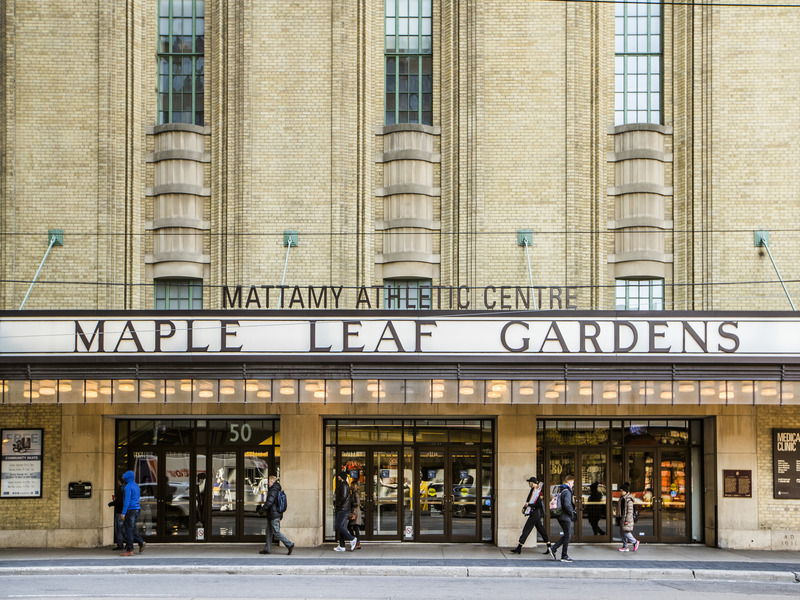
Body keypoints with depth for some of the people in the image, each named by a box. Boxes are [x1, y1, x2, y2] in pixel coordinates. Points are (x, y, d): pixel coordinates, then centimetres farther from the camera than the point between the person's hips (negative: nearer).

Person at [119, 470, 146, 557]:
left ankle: (129, 550, -4)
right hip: (137, 508, 9)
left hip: (130, 510, -9)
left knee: (128, 530, -5)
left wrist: (123, 513, -20)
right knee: (128, 529, 16)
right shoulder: (136, 486, 16)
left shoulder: (128, 487, -12)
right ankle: (141, 542, 8)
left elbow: (127, 500, -19)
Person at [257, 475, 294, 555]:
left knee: (276, 532, -6)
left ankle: (289, 544, -5)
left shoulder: (273, 491, -16)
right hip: (277, 514, 10)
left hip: (274, 515, -10)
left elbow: (269, 503, -21)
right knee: (269, 531, 13)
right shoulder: (277, 491, 14)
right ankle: (267, 549, 16)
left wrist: (261, 510, -14)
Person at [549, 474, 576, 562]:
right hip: (565, 517, -9)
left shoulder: (560, 490, 13)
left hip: (560, 516, 9)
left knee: (568, 534, 16)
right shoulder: (567, 492, -17)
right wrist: (572, 513, -12)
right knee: (567, 535, -1)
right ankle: (564, 557, 4)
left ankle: (553, 548, 10)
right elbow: (567, 505, -27)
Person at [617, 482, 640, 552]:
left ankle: (635, 542, 9)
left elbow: (630, 511, -18)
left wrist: (627, 520, -20)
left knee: (625, 532, -9)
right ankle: (625, 547, 14)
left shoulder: (629, 499, -16)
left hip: (627, 518, -9)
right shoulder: (622, 498, 12)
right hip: (622, 517, 9)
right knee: (622, 532, 9)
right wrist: (619, 517, 20)